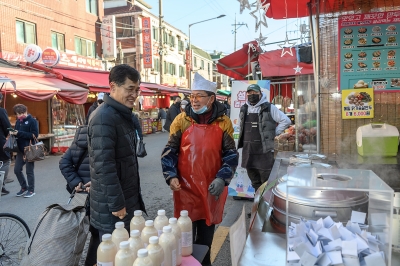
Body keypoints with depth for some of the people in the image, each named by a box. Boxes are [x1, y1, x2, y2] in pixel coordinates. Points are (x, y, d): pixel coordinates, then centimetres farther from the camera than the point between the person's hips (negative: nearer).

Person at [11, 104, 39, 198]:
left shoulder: (32, 121, -9)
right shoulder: (18, 121, 11)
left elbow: (34, 135, -17)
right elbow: (17, 133, 18)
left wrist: (19, 133, -22)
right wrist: (13, 133, -5)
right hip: (20, 150, 7)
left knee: (29, 171, 2)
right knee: (17, 170, 8)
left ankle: (31, 190, 15)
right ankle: (24, 187, 26)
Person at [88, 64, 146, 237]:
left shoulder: (123, 115, 9)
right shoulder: (104, 117, -21)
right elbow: (104, 165, -26)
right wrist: (117, 204, -21)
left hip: (129, 201, 9)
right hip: (111, 208, -9)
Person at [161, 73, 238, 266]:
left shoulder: (223, 122, -2)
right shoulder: (182, 120, -3)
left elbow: (230, 154, 1)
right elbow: (169, 151, 2)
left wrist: (222, 179, -11)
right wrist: (171, 176, -11)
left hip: (212, 189, 1)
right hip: (186, 188, -1)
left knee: (207, 234, 16)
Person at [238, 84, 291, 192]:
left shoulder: (269, 108, -2)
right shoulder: (244, 109, 13)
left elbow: (286, 121, -1)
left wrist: (273, 134, -2)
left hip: (264, 150, -5)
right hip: (247, 150, 5)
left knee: (266, 180, -2)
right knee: (254, 180, 14)